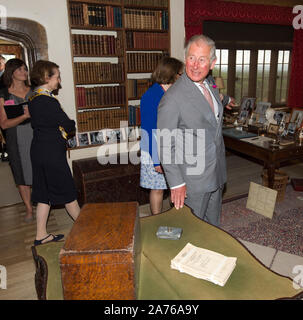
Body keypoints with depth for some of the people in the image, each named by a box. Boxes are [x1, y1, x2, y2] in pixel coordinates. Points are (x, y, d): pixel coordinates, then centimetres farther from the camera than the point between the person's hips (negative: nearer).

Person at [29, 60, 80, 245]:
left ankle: (41, 235, 22)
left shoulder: (34, 98, 11)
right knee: (67, 192, 5)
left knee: (45, 194, 14)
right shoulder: (48, 101, -19)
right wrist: (75, 124, 5)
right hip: (52, 154, -9)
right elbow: (68, 125, -17)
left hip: (39, 151, 9)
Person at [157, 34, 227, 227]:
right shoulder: (173, 98, -22)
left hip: (216, 175, 7)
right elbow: (166, 146, -19)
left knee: (213, 226, 23)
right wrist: (176, 183, -18)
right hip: (192, 181, -7)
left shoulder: (212, 87, 4)